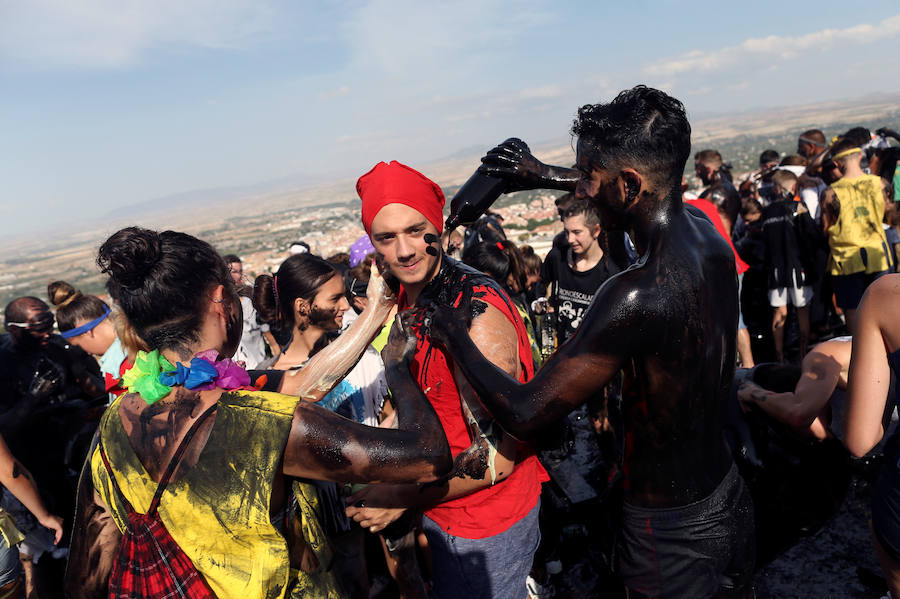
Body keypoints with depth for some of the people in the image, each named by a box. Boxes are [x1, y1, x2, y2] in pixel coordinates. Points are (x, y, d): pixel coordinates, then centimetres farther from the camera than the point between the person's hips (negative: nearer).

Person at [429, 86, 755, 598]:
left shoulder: (637, 295, -35)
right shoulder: (707, 231, -9)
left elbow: (526, 415, -30)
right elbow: (654, 191, 16)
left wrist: (454, 335, -16)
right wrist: (548, 176, 13)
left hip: (673, 531, -7)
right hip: (732, 496, 7)